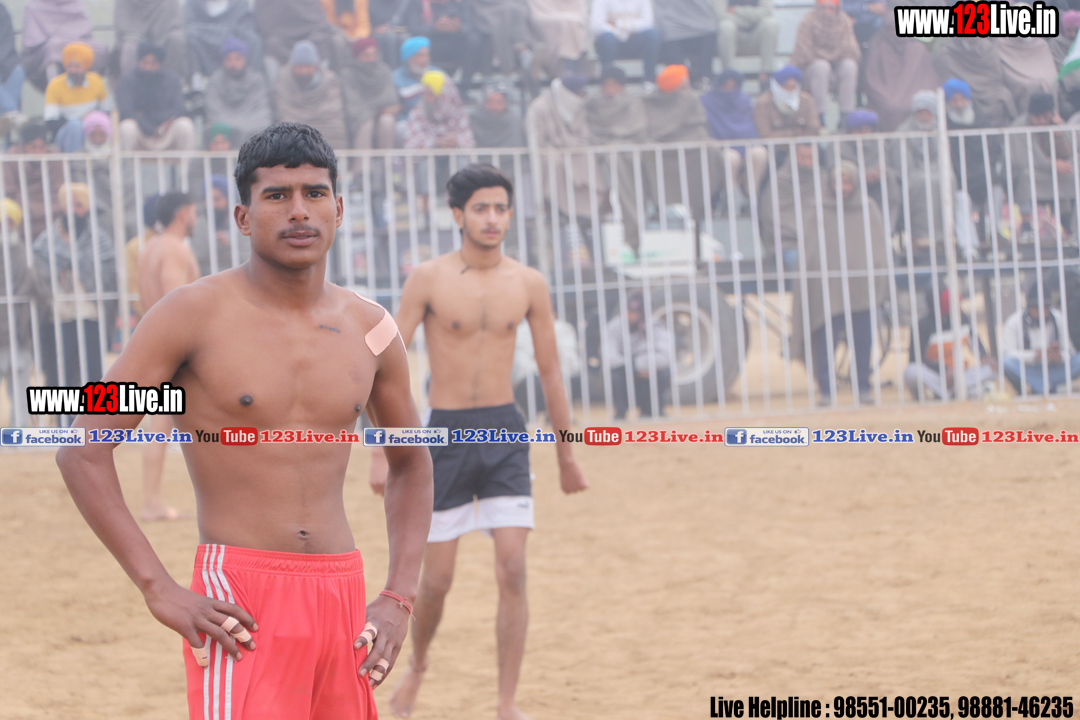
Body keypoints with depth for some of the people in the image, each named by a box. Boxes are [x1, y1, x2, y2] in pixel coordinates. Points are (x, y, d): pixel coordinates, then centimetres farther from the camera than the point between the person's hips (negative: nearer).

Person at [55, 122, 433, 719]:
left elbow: (410, 464, 24)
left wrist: (398, 599, 11)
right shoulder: (196, 315, -5)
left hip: (343, 597, 5)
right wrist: (161, 592, -15)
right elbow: (82, 450, -8)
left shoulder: (370, 331, 9)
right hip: (241, 598, -5)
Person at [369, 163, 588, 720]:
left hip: (505, 431, 2)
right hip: (446, 432, -2)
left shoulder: (528, 285, 3)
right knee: (436, 578, 4)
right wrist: (381, 455, -12)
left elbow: (550, 372, 11)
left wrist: (566, 458, 14)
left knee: (513, 572, -9)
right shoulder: (429, 279, -5)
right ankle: (417, 665, 34)